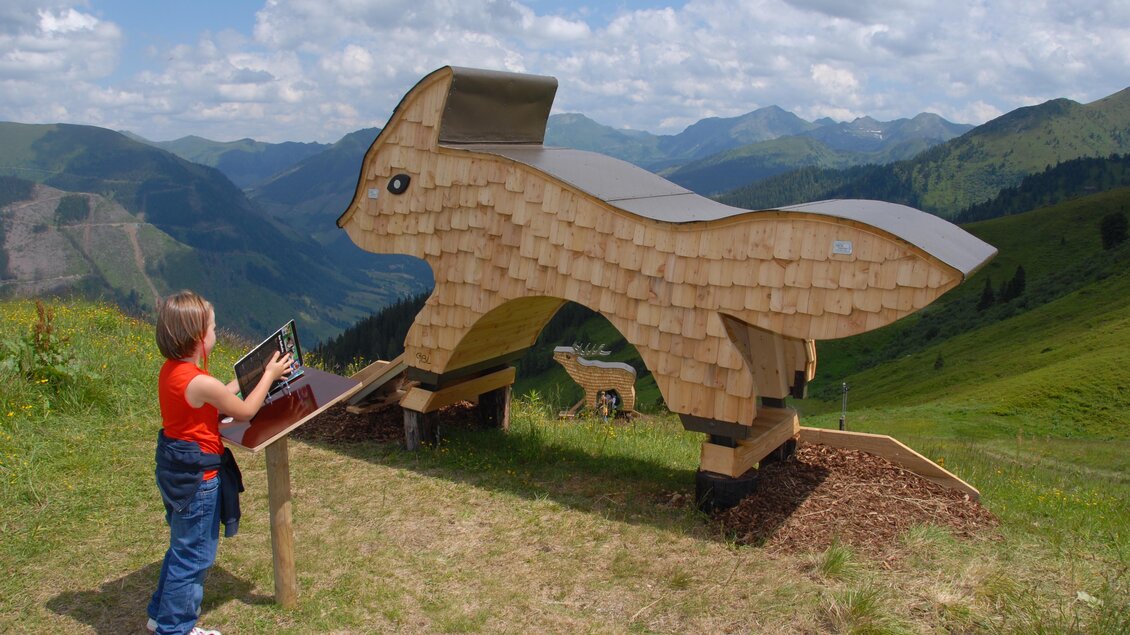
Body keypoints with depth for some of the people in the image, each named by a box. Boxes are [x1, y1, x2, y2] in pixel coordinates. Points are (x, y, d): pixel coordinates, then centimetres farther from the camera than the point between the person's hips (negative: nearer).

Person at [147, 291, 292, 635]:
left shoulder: (170, 370, 0)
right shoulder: (201, 382, -27)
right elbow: (245, 411, -11)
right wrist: (269, 374, 0)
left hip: (175, 468, 10)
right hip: (198, 476, -10)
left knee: (183, 546, 25)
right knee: (194, 555, 7)